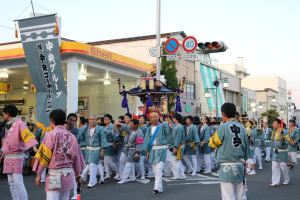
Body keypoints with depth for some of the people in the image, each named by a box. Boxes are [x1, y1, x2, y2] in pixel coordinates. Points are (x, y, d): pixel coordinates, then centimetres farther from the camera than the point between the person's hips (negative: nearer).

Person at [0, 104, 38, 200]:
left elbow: (27, 135, -27)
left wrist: (35, 149, -41)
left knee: (18, 182, -11)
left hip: (17, 156, -8)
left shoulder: (19, 123, -12)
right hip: (8, 156, 8)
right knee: (11, 182, 9)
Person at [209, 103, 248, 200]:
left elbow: (212, 143, 1)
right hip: (240, 166, 6)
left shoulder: (223, 127, -10)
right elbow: (246, 148, 12)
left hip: (227, 167, -6)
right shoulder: (242, 128, 6)